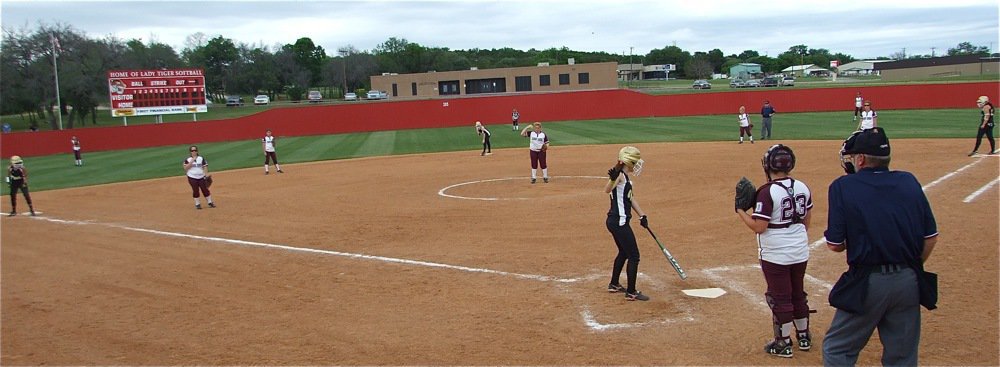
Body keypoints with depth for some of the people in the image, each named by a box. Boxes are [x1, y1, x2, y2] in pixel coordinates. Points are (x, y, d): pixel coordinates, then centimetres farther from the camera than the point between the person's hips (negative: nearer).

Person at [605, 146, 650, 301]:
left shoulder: (626, 177, 12)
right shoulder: (619, 175, -17)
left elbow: (631, 198, 18)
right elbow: (607, 190, -37)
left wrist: (642, 216, 14)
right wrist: (613, 179, -57)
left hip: (616, 222, 10)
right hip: (619, 222, -10)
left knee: (624, 252, 25)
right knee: (634, 256, -2)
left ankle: (614, 284, 39)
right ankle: (631, 292, 6)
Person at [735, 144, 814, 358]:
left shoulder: (767, 192, -21)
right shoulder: (802, 188, 0)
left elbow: (759, 227, -22)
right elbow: (807, 219, 12)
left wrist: (740, 211, -9)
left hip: (775, 255, -7)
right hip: (800, 252, 7)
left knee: (780, 298, 6)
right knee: (798, 294, 21)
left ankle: (783, 343, 16)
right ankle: (803, 336, 35)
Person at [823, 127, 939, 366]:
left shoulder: (844, 186, -7)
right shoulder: (909, 182, 5)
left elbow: (835, 245, -10)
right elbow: (931, 237, 6)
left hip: (867, 284, -5)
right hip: (909, 282, 5)